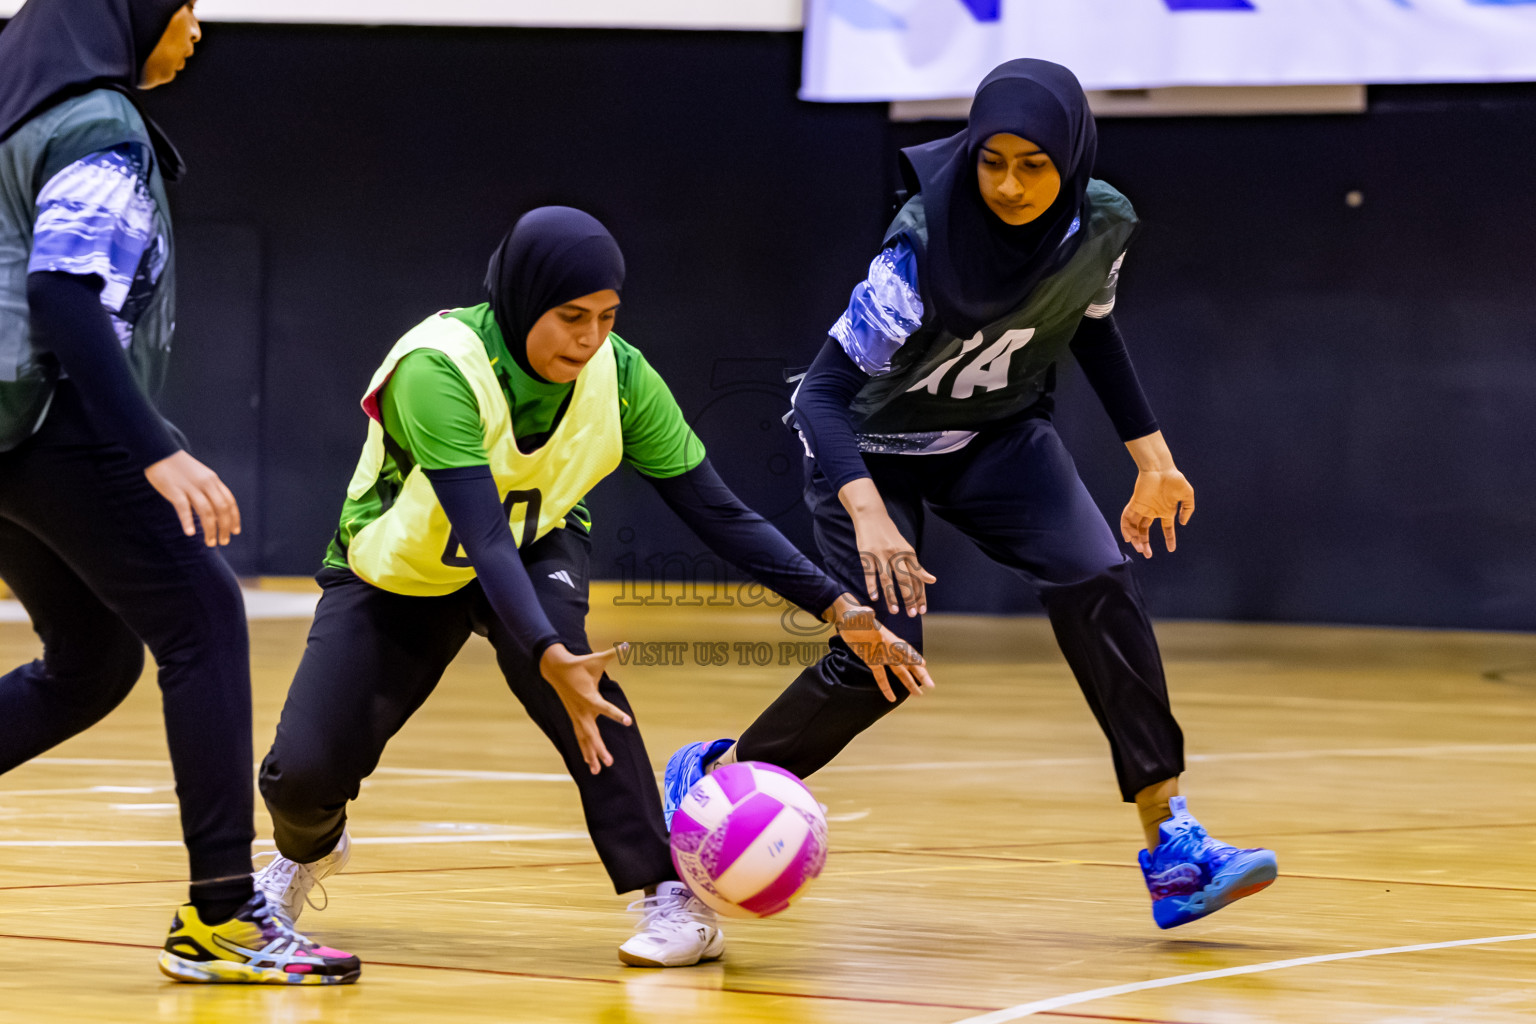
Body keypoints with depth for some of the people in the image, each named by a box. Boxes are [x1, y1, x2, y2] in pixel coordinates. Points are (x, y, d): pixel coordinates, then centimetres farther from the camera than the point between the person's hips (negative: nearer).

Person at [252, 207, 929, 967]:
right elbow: (484, 537, -43)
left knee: (555, 644, -34)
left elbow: (720, 514, -17)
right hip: (395, 572, -2)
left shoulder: (619, 375, -21)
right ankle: (306, 851, 24)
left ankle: (670, 897, -30)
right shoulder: (438, 369, -35)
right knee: (305, 771, -17)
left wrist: (837, 607, -27)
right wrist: (552, 661, -57)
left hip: (535, 547, 2)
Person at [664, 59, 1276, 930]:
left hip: (1001, 433, 4)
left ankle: (1171, 844, -18)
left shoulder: (1103, 223, -18)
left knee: (1100, 586, -19)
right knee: (879, 655, -15)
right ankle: (715, 777, 13)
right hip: (873, 442, -4)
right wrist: (868, 514, -48)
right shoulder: (924, 242, -33)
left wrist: (1153, 452, 7)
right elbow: (825, 390, -33)